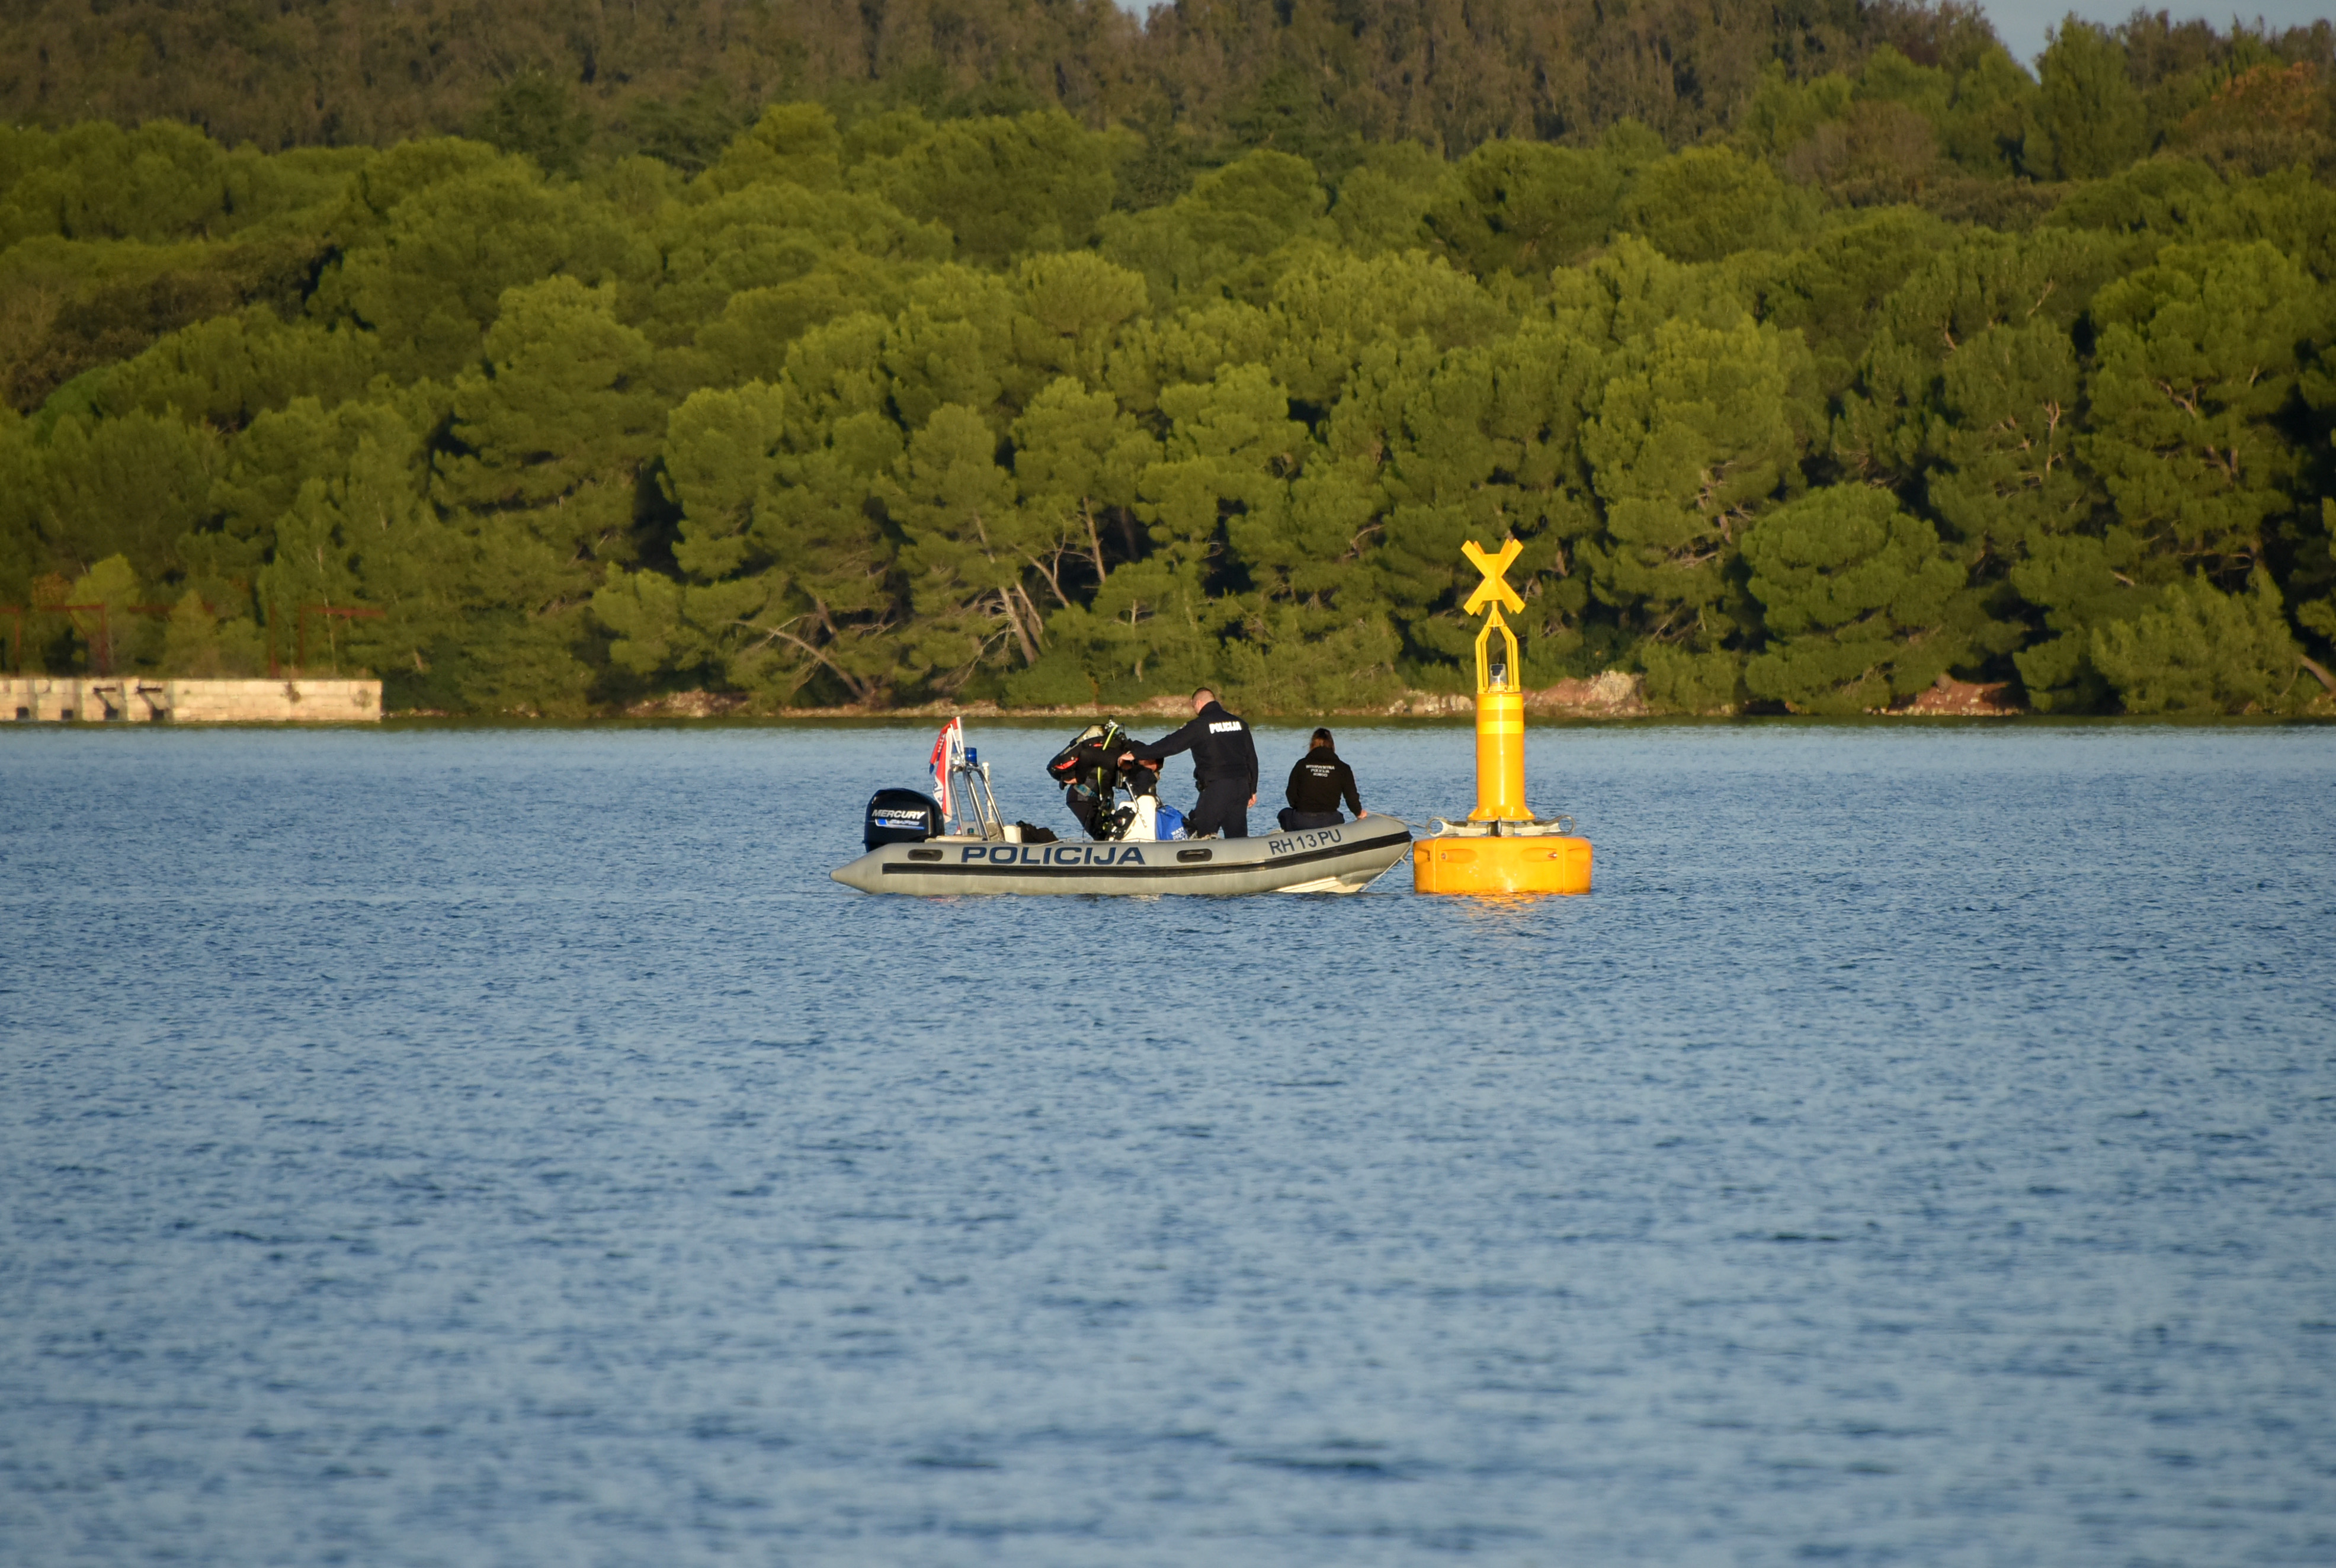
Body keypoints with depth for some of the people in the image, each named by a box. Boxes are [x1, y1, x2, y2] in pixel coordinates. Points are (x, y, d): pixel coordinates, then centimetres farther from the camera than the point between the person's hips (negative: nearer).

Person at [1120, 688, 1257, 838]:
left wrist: (1136, 755, -5)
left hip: (1216, 787, -6)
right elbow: (1252, 757, 16)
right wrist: (1252, 790, 23)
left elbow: (1171, 745, -9)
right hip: (1241, 785, 6)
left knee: (1202, 836, -3)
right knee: (1239, 837, 7)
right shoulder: (1239, 723, 13)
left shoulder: (1200, 725, -5)